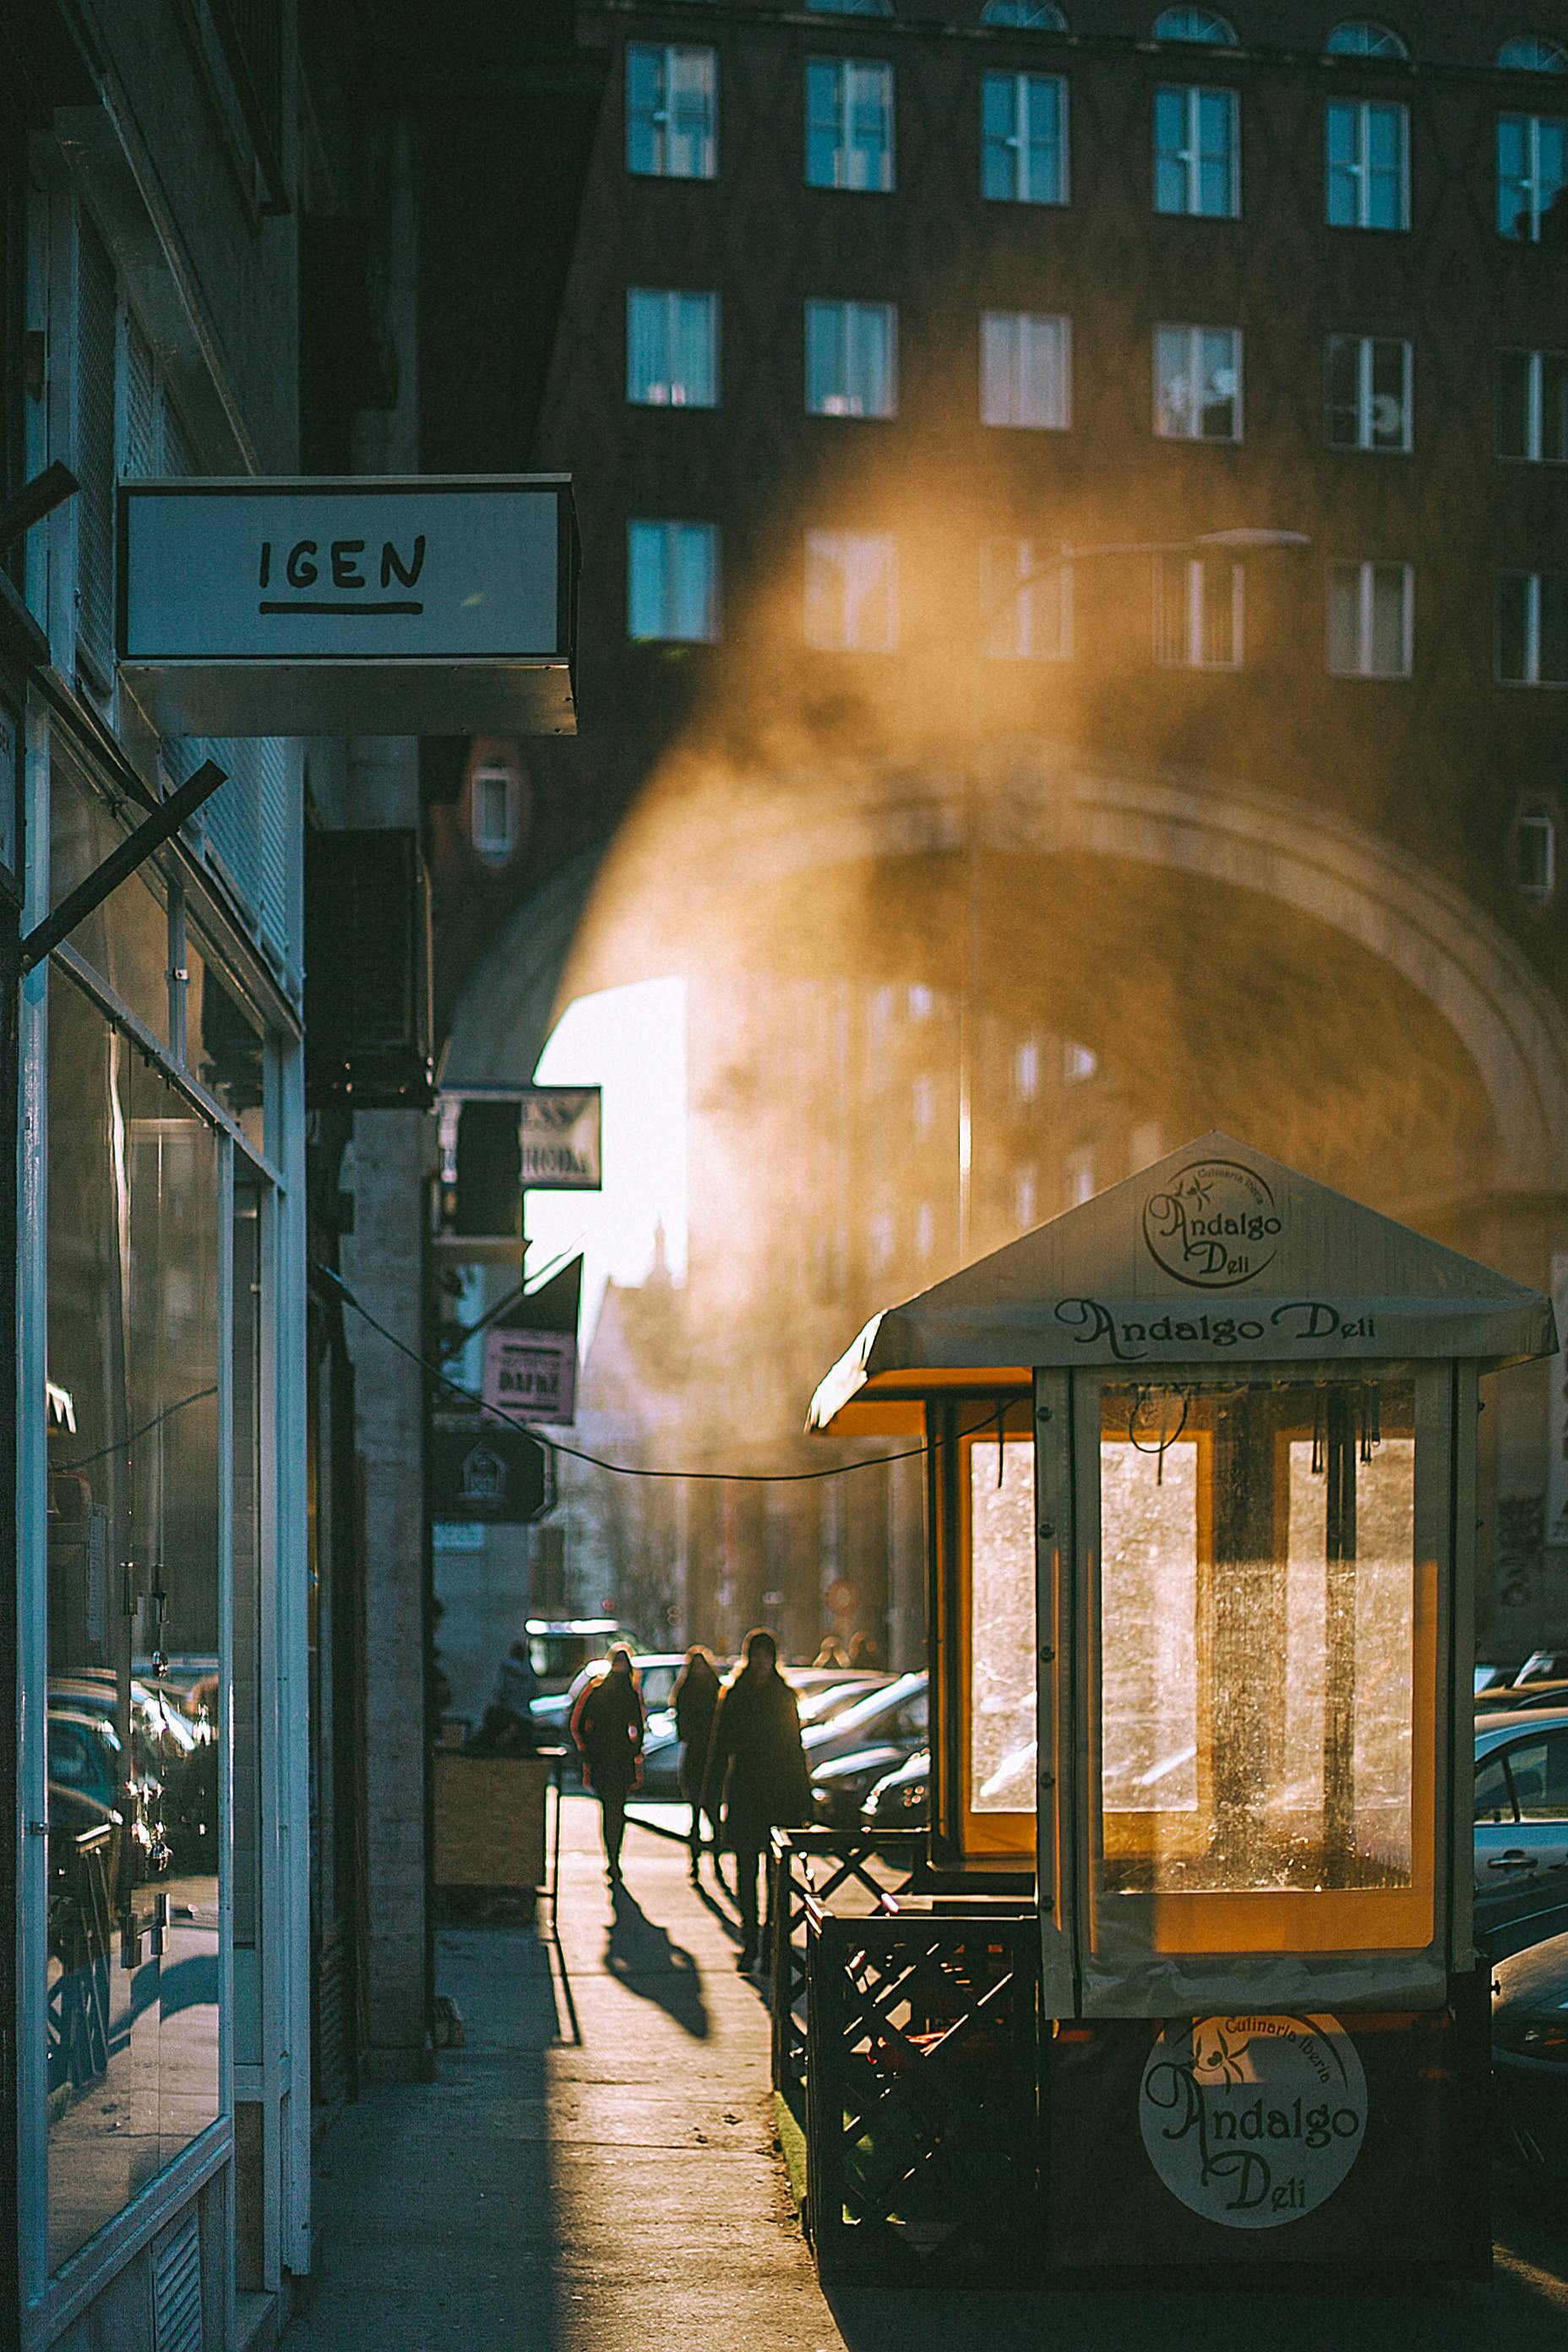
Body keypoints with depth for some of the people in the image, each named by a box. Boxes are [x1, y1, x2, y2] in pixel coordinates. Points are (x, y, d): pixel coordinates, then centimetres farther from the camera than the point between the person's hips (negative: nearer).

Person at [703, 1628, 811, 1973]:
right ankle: (749, 1942, 0)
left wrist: (803, 1796, 8)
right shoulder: (733, 1696, 4)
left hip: (780, 1794, 1)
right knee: (745, 1870, -4)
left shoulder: (785, 1697, 7)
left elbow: (795, 1748, 11)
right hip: (744, 1795, -1)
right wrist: (711, 1797, 0)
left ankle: (772, 1940, 10)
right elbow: (720, 1748, 5)